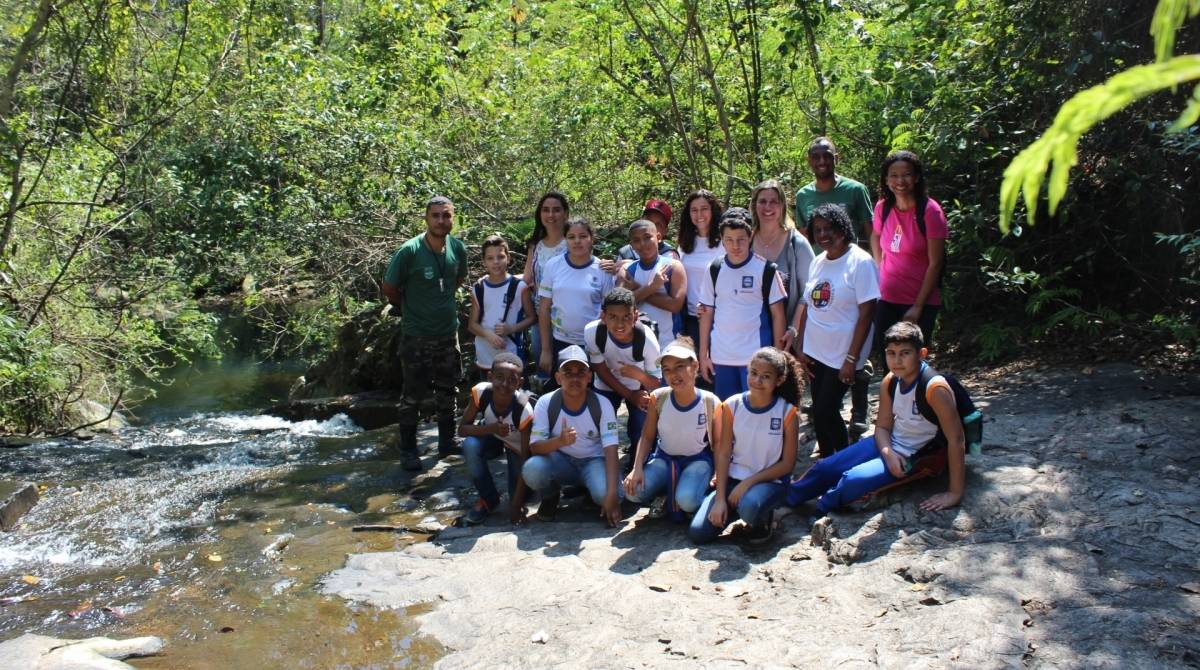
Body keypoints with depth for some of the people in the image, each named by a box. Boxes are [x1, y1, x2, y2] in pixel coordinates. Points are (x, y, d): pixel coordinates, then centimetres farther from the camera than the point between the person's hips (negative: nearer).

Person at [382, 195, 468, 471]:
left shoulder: (458, 248, -4)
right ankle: (408, 451, 16)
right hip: (416, 336, -5)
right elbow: (389, 288, -7)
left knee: (448, 390, 15)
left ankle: (447, 443, 30)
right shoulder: (409, 251, -18)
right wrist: (410, 310, 5)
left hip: (449, 332, 5)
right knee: (413, 394, 3)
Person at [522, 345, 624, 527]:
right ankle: (551, 495, 4)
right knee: (532, 469, -32)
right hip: (561, 460, 1)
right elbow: (534, 447, -18)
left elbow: (610, 450, -21)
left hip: (594, 460, -1)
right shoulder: (545, 403, -17)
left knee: (603, 493, -33)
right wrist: (559, 441, -42)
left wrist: (611, 493, -33)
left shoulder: (602, 404, -18)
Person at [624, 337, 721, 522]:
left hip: (698, 459, -2)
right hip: (664, 458, 3)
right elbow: (647, 437, -4)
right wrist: (637, 468, -18)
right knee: (633, 492, -23)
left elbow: (718, 443, -4)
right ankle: (670, 488, 6)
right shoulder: (658, 398, -14)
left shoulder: (711, 403, -18)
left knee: (687, 500, -33)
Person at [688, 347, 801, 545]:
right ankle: (737, 506, 16)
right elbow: (723, 453, -4)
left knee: (750, 507, -38)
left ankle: (764, 518, 0)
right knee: (697, 533, -11)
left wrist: (748, 483, -15)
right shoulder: (732, 406, -5)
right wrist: (720, 498, -11)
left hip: (770, 481, -3)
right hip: (733, 479, 3)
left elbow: (787, 464, -8)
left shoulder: (787, 412, -11)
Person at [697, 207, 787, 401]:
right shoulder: (714, 270, 4)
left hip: (756, 357, -3)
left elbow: (777, 314, -1)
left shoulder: (765, 269, -5)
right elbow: (707, 314, 9)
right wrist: (703, 354, 7)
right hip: (721, 356, 3)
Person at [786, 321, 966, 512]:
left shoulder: (934, 388, -29)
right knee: (825, 467, 5)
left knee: (852, 481, -21)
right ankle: (786, 498, 30)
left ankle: (814, 516, 7)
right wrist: (888, 454, -20)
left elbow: (956, 439, -29)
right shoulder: (890, 382, -9)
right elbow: (882, 427, 2)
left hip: (916, 458, -6)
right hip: (890, 445, 7)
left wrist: (955, 494, -28)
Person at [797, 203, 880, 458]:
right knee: (819, 411, 11)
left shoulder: (860, 262, -13)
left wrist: (852, 359, -18)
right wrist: (802, 349, 7)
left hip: (841, 356, -6)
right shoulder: (818, 262, 7)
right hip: (815, 352, 6)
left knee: (826, 410, -5)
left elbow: (866, 314, -15)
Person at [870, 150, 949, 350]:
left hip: (921, 302, -4)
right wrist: (880, 271, 8)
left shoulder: (930, 211, -14)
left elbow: (935, 264, -14)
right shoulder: (882, 207, -1)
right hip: (887, 299, 4)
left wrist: (918, 306, -14)